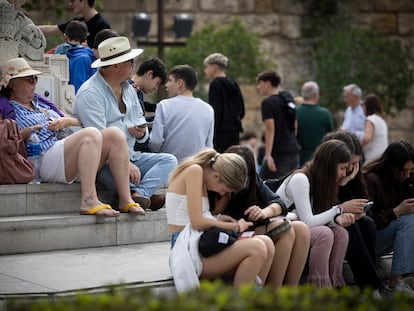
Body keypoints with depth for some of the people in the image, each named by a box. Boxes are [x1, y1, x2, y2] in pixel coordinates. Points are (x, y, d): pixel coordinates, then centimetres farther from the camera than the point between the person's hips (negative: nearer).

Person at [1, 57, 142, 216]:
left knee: (114, 134, -14)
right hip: (44, 159, -8)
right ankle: (88, 200, -43)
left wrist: (65, 121, 7)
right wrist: (24, 134, -17)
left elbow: (78, 122, 28)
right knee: (91, 134, -30)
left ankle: (125, 200, -23)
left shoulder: (41, 103, 32)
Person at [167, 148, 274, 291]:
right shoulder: (194, 171, -10)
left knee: (266, 243, -8)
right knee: (256, 248, -25)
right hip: (188, 251, -9)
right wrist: (235, 226, -7)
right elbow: (197, 222, -17)